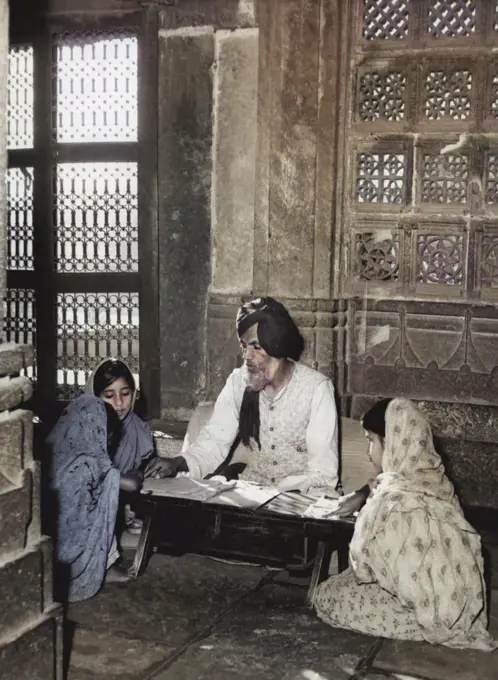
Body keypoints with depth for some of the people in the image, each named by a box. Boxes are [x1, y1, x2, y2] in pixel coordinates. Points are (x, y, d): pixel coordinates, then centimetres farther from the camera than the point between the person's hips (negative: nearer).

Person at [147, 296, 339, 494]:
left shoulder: (316, 388, -13)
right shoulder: (238, 382, 0)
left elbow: (324, 468, -15)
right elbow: (216, 439, -5)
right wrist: (185, 463, -26)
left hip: (304, 495, -2)